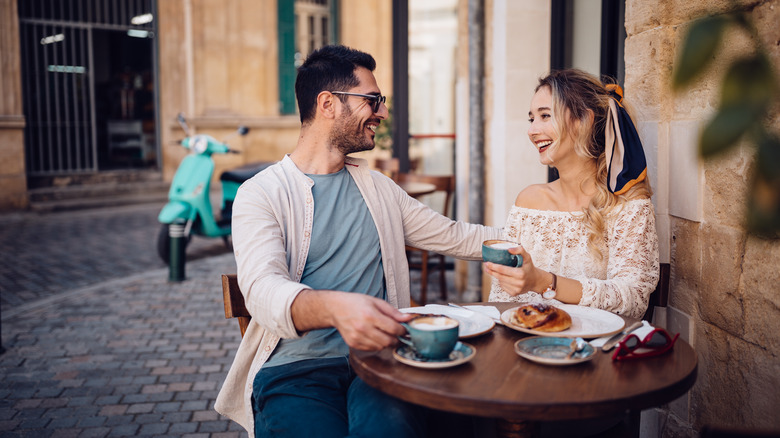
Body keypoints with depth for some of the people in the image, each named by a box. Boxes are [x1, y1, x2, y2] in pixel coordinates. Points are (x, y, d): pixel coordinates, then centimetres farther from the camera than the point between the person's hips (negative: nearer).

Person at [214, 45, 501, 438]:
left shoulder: (378, 188, 19)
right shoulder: (261, 194, 0)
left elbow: (456, 237, 27)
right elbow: (263, 288, -17)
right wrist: (334, 307, -38)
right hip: (296, 368, -3)